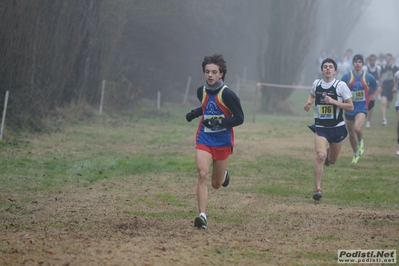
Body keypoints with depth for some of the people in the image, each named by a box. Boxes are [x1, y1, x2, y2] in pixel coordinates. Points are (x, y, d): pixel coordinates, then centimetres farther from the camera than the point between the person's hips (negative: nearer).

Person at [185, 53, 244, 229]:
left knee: (216, 184, 12)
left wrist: (220, 122, -27)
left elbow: (239, 118, -13)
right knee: (202, 175, -20)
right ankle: (202, 215, -22)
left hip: (222, 142, -2)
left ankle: (224, 174, 50)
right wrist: (193, 114, 5)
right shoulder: (201, 91, 2)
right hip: (204, 140, 3)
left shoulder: (227, 94, -15)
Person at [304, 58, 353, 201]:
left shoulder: (341, 85, -9)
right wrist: (308, 103, 3)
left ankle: (329, 153, 54)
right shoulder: (316, 84, 1)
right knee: (320, 156, -21)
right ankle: (317, 189, -18)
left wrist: (333, 101, -20)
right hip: (321, 127, 0)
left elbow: (350, 107, -8)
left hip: (337, 127, 0)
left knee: (332, 161, 14)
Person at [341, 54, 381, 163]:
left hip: (362, 108, -2)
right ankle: (355, 155, 31)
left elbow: (378, 88, 14)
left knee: (357, 128, -27)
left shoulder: (368, 77, -2)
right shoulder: (347, 76, -3)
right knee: (351, 133, 10)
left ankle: (360, 142, 6)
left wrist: (373, 97, 1)